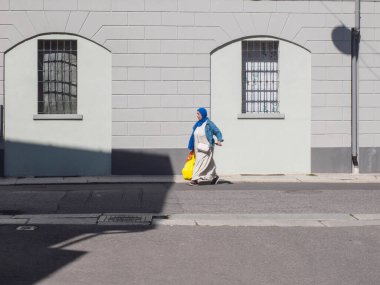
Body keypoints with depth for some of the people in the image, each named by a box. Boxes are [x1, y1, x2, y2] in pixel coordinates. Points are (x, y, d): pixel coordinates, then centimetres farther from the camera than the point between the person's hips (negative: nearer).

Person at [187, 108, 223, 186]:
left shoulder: (208, 123, -9)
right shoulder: (197, 124, 11)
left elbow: (217, 132, -7)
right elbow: (194, 135, 16)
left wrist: (219, 140, -25)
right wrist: (192, 148, 16)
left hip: (206, 148, -7)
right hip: (198, 148, 7)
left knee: (201, 162, -11)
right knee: (209, 164, 14)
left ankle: (195, 179, -13)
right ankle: (214, 176, 27)